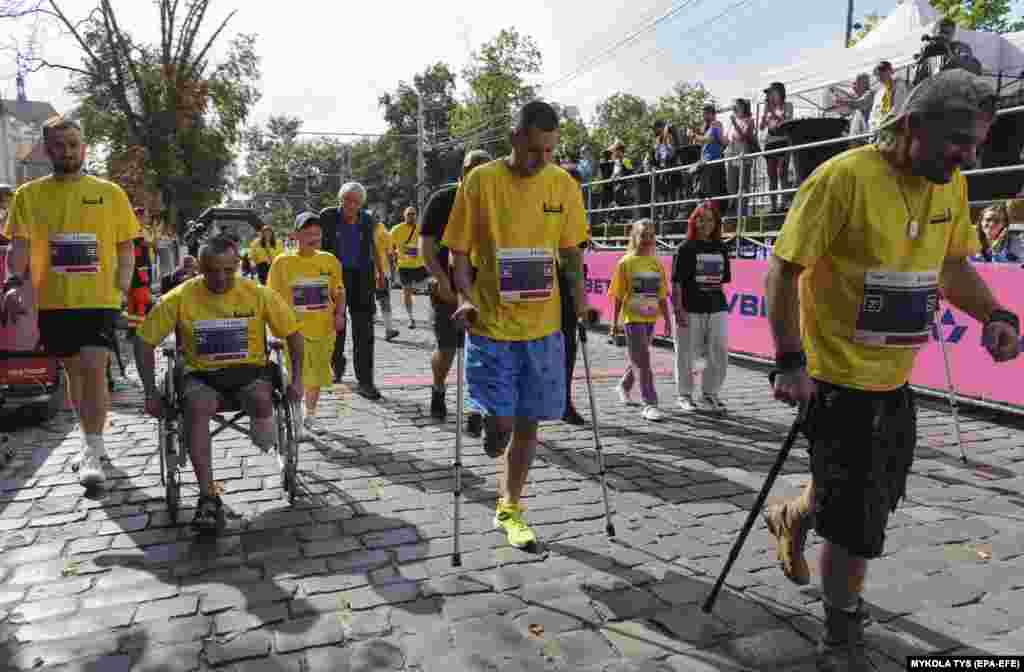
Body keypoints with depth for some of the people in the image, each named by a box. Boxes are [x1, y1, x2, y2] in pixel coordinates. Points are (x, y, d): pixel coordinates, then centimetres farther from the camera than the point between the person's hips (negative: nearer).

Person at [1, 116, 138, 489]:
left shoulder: (110, 192, 4)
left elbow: (126, 247, 6)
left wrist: (122, 287, -6)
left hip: (100, 299, -2)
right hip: (54, 301, 3)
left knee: (94, 367, -14)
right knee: (73, 370, 13)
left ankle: (92, 451, -2)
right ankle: (92, 440, 30)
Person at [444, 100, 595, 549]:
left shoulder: (564, 184, 4)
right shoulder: (482, 180, -5)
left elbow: (570, 250, 12)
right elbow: (459, 250, -2)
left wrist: (579, 295, -3)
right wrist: (465, 296, -18)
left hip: (543, 324, 3)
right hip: (491, 324, -3)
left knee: (527, 424, 9)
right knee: (501, 423, -8)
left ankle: (509, 509, 29)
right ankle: (488, 426, 31)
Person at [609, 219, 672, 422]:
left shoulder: (657, 263, 7)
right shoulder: (626, 262, -6)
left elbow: (662, 295, 12)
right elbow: (618, 295, -6)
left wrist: (667, 319, 9)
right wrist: (615, 321, -7)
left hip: (650, 318, 5)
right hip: (633, 318, -5)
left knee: (638, 358, 18)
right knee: (642, 361, -7)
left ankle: (624, 387, 41)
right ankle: (650, 404, -4)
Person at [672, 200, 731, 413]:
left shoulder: (721, 248, 10)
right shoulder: (685, 248, -3)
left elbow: (723, 280, 17)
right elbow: (676, 282, -7)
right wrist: (678, 309, -13)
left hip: (716, 308, 4)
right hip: (690, 309, -4)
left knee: (719, 354, 5)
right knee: (686, 354, 6)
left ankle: (710, 394, 22)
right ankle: (685, 395, 21)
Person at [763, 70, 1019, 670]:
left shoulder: (951, 185, 4)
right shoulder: (844, 177, -19)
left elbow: (953, 265, 16)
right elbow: (784, 271, -17)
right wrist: (791, 361, -21)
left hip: (895, 378, 8)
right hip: (839, 377, -7)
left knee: (875, 496, 23)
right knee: (858, 523, 3)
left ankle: (791, 519, 53)